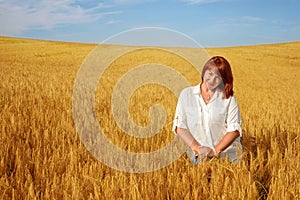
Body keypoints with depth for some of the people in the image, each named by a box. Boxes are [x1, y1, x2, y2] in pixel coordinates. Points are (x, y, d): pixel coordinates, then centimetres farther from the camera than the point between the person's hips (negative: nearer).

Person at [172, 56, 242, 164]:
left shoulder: (228, 98, 5)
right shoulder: (186, 94, 7)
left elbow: (234, 129, -1)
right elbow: (180, 126, 2)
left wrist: (215, 150, -13)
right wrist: (197, 148, -10)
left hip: (227, 151, 1)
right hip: (199, 155, 0)